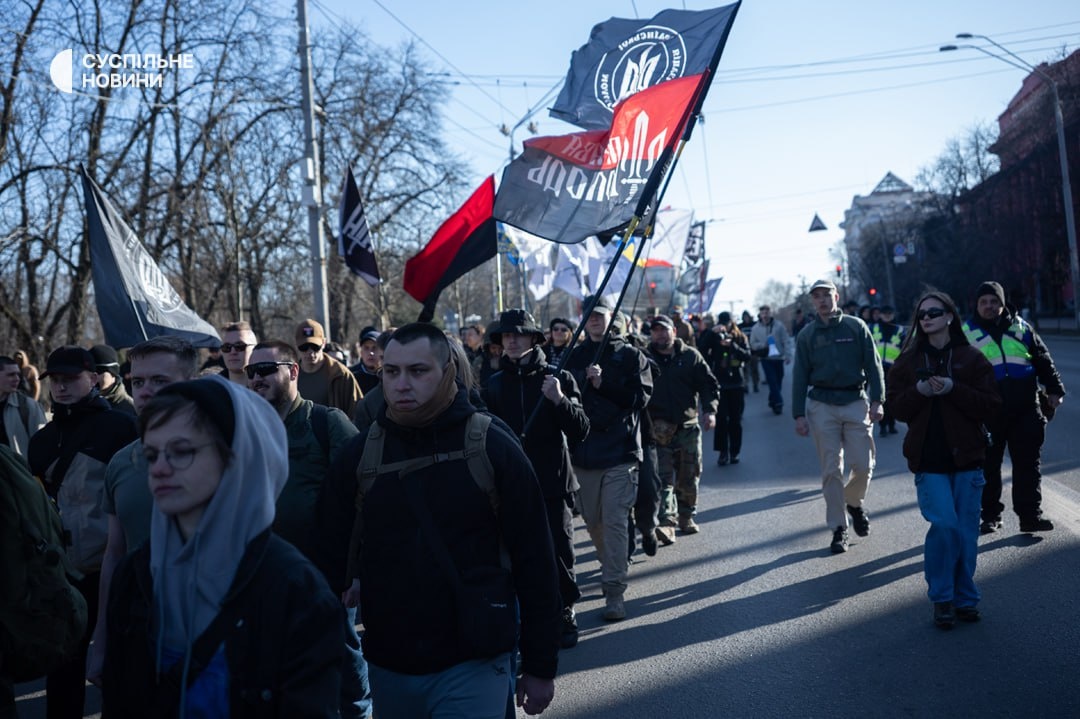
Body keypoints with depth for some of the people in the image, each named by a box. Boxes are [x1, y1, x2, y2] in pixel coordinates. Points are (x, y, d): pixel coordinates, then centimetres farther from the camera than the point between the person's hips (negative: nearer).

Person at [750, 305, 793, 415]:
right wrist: (763, 345, -14)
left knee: (778, 381, 9)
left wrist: (788, 355, -8)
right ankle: (778, 402, -7)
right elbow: (753, 344, 4)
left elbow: (786, 341, -2)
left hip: (778, 357, 1)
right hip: (766, 359, -1)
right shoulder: (756, 328, -1)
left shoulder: (779, 325, -2)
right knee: (773, 381, -9)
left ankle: (773, 401, 24)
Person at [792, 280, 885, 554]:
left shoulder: (856, 327, 5)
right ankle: (838, 528, 10)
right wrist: (799, 415, -1)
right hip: (822, 406, 1)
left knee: (863, 465, -5)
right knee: (831, 470, 1)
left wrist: (876, 401, -7)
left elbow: (873, 365, 3)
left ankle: (854, 501, 27)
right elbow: (800, 377, 7)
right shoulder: (807, 335, 8)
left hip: (856, 402, 0)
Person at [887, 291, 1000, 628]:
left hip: (966, 458, 1)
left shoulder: (971, 358, 3)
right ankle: (942, 598, 3)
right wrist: (920, 391, -15)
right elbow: (896, 407, 4)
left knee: (966, 532, 4)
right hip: (928, 461, -1)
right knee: (945, 524, -14)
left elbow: (991, 405, -3)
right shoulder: (908, 361, 7)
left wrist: (953, 389, -16)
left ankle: (965, 598, 22)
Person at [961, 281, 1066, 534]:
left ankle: (1030, 515, 10)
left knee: (1028, 464, 3)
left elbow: (1043, 361, 15)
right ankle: (990, 516, 17)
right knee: (988, 466, 5)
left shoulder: (1021, 328, 10)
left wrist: (1054, 389, 8)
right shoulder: (966, 333, 4)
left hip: (1025, 411, 2)